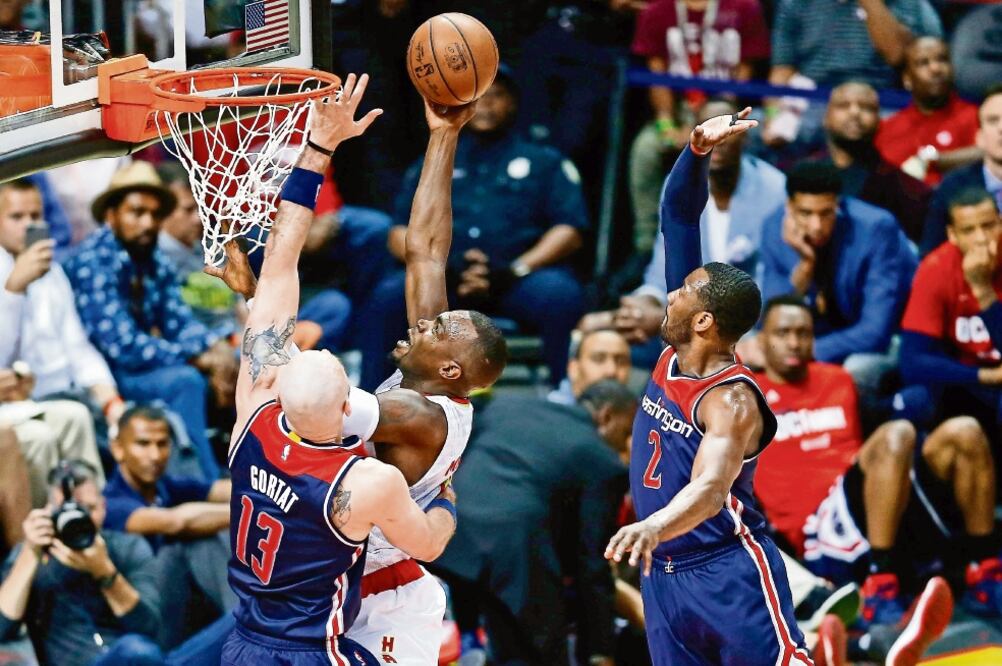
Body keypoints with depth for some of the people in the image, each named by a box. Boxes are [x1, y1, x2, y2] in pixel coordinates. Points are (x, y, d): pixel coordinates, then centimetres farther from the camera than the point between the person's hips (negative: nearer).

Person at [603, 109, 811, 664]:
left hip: (730, 574, -8)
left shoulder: (731, 402, -19)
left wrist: (654, 528, -56)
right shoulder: (676, 355, 3)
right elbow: (677, 220, 3)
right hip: (664, 575, 8)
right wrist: (697, 153, -10)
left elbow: (710, 489, -37)